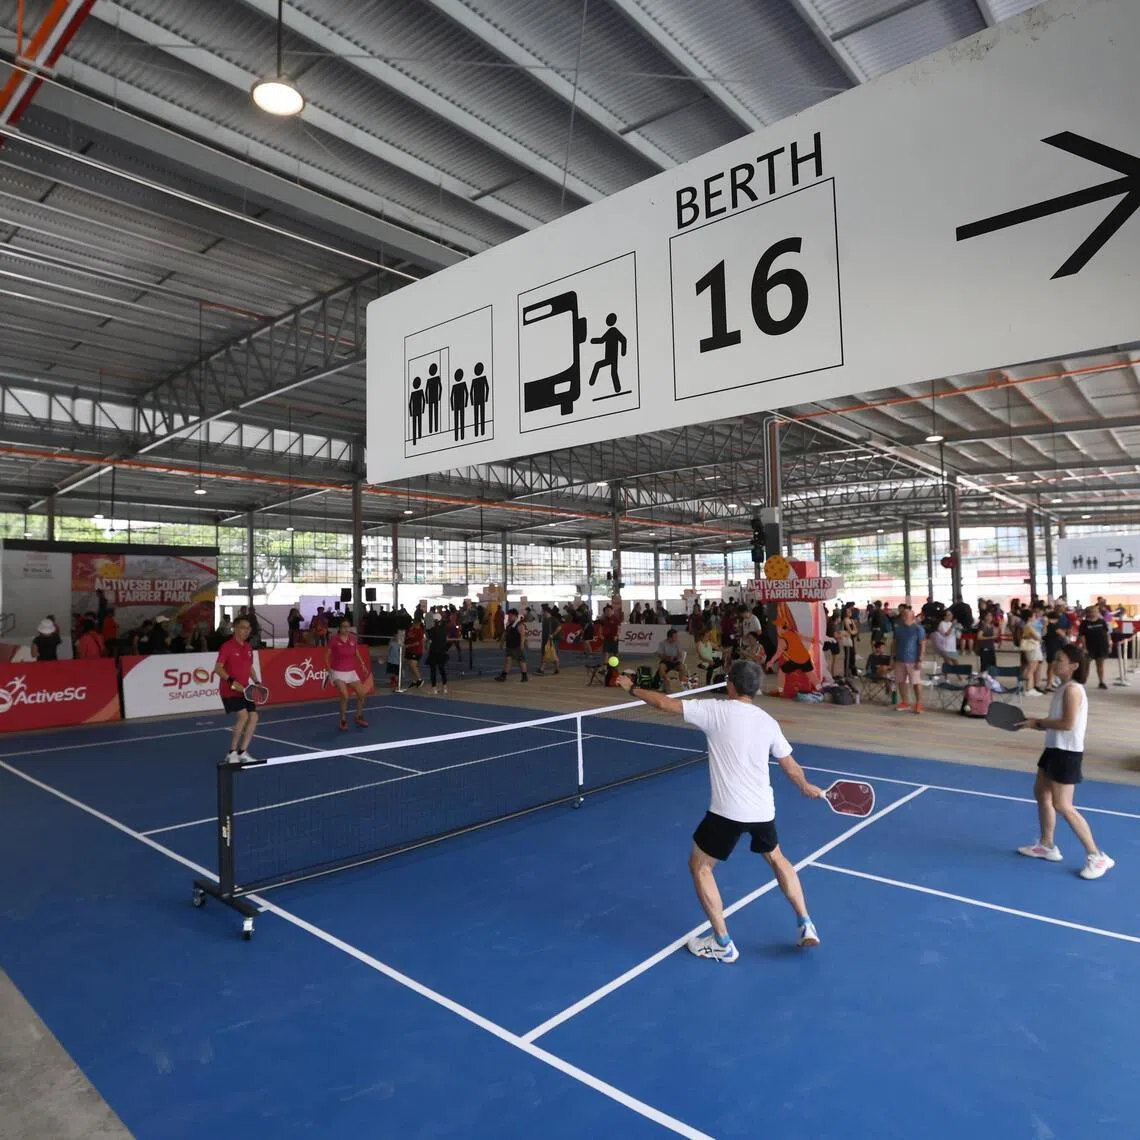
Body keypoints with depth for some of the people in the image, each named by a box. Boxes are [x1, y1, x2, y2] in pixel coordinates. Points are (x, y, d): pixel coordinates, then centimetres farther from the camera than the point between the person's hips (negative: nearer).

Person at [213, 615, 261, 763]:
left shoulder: (249, 647, 10)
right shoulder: (227, 646, -11)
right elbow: (218, 668, -16)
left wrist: (256, 682, 7)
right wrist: (232, 682, -27)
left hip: (244, 690, 7)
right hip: (229, 690, -7)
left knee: (253, 716, -1)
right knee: (243, 716, -19)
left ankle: (242, 752, 10)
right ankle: (232, 752, -3)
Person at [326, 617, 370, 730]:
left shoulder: (353, 639, 0)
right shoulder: (333, 639, -12)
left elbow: (357, 654, 11)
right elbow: (327, 656, -4)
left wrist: (363, 665, -2)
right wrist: (329, 669, -14)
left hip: (351, 671, 5)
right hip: (338, 672, -5)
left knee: (361, 694, 4)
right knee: (344, 696, -18)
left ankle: (359, 718, 26)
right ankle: (343, 721, 2)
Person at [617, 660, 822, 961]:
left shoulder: (715, 710, -10)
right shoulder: (768, 722, 4)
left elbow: (664, 703, -9)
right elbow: (791, 767, 12)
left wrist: (632, 688, 7)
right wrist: (807, 788, 33)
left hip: (728, 811, -5)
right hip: (762, 809, 6)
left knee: (699, 866, 14)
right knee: (776, 858, 32)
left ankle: (722, 944, 16)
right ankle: (806, 925, 32)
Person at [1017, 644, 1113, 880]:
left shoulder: (1073, 689, -19)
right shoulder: (1064, 687, 11)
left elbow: (1068, 724, -25)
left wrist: (1039, 722, -14)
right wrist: (1035, 723, 3)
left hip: (1067, 753, -10)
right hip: (1055, 749, 10)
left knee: (1062, 806, -5)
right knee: (1041, 793, 17)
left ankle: (1096, 856, 5)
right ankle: (1047, 845, 29)